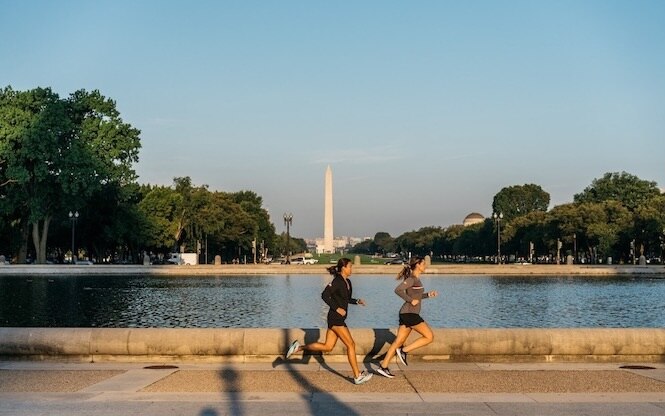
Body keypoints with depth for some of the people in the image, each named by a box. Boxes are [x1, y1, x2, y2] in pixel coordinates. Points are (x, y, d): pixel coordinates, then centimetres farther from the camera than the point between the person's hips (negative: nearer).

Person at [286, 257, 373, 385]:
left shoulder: (348, 282, 13)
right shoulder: (337, 281, -14)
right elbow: (325, 295, -22)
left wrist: (357, 301, 9)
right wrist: (337, 308, -22)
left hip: (339, 318, 9)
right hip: (336, 318, -9)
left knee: (327, 347, 9)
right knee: (351, 344, -5)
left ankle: (299, 347, 13)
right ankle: (358, 376, 1)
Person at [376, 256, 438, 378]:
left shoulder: (416, 279, 16)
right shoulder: (412, 279, -13)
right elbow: (398, 290, -25)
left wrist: (429, 294, 17)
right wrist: (411, 300, -20)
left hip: (407, 314, 9)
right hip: (409, 314, -9)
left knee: (398, 341, 9)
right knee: (429, 337, -5)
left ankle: (383, 366, 9)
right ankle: (404, 351, -4)